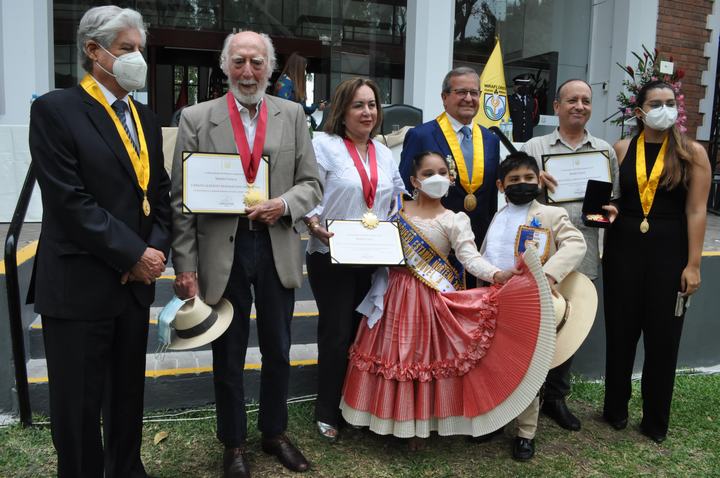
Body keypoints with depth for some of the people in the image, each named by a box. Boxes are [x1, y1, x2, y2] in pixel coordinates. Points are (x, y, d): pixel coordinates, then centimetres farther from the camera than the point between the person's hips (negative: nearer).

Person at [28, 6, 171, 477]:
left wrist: (158, 248, -4)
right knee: (79, 404, 8)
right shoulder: (55, 110, -9)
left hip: (136, 282, 6)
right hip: (79, 286, -6)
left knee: (128, 392, 19)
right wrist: (135, 255, -15)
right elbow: (70, 202, -17)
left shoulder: (145, 118, 11)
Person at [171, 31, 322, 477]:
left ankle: (275, 431, 38)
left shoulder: (292, 115, 4)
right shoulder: (197, 118, -2)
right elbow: (182, 200, -4)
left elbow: (312, 182, 4)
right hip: (222, 252, -1)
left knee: (278, 351, 16)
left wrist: (284, 204, -17)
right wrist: (186, 266, -9)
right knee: (228, 356, 13)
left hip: (278, 249, 2)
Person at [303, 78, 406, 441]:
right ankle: (327, 413, 19)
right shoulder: (324, 146, -7)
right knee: (337, 335, 1)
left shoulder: (384, 153, 12)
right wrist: (315, 225, -28)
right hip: (331, 257, -5)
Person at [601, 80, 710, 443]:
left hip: (669, 254, -1)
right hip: (622, 250, 2)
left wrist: (693, 264, -8)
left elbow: (696, 211, -5)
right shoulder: (621, 149, 4)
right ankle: (615, 408, 28)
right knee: (620, 332, 9)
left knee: (662, 337, 7)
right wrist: (606, 210, -9)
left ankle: (655, 420, 24)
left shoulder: (692, 153, -2)